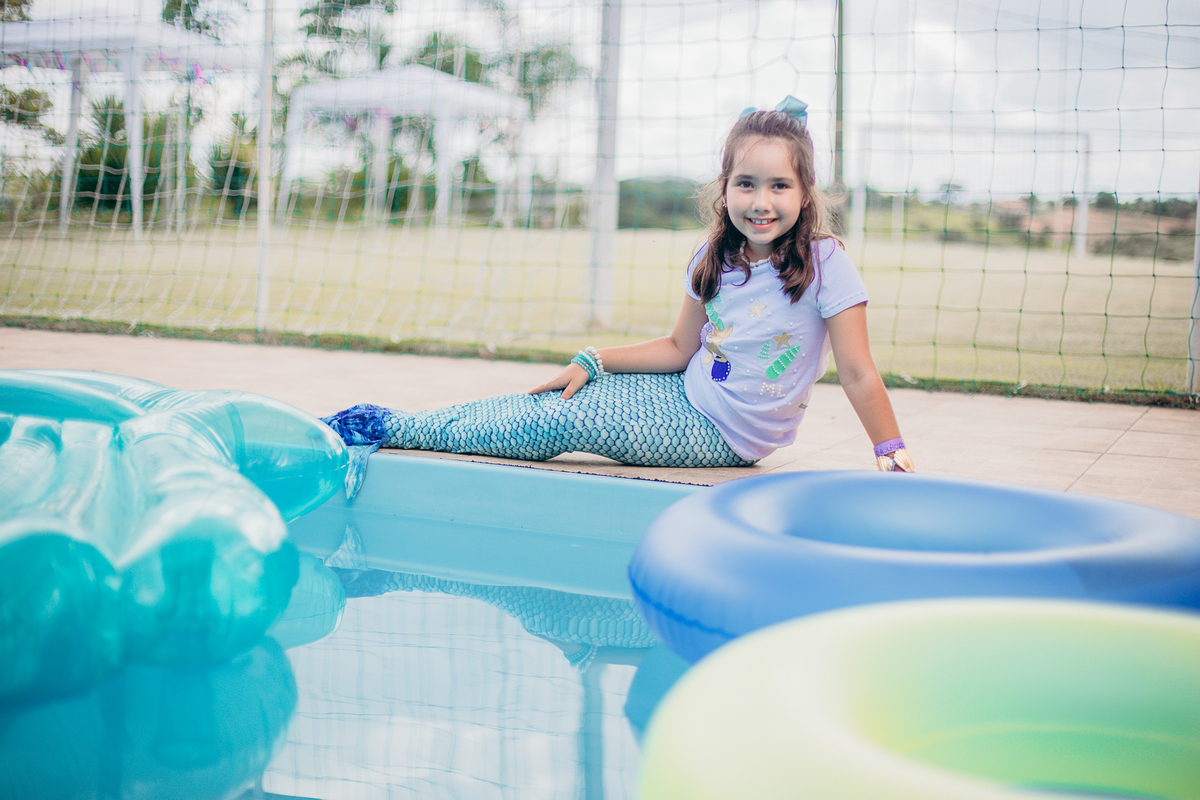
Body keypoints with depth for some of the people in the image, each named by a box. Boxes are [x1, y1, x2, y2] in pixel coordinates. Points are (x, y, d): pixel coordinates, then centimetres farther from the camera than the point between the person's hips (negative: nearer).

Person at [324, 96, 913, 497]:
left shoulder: (824, 262, -18)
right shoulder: (715, 260, 0)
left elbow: (858, 374, -15)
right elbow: (680, 348, 8)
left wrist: (892, 453, -17)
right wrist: (593, 362, 1)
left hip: (723, 432, -5)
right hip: (684, 391, 5)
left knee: (556, 424, -14)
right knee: (560, 397, -7)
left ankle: (396, 431, -5)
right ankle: (394, 426, 3)